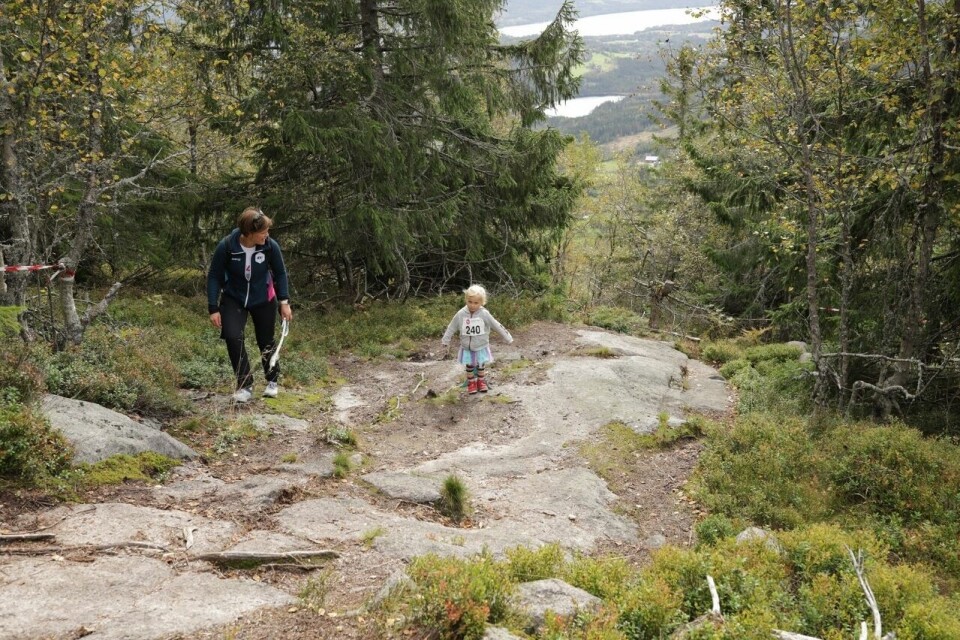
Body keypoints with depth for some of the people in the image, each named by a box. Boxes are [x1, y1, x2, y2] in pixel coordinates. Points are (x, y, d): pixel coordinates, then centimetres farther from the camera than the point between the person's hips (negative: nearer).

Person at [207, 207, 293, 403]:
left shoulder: (270, 246, -22)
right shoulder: (226, 247, -25)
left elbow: (280, 273, -4)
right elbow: (214, 277, -13)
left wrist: (284, 301, -9)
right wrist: (214, 309, -14)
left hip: (264, 300, 1)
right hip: (234, 299, -1)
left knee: (266, 342, 10)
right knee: (233, 337, -20)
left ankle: (272, 381, 37)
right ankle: (245, 385, -4)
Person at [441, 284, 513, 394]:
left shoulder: (484, 314, -17)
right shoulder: (460, 314, -13)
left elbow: (497, 326, -10)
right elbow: (451, 328, 0)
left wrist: (508, 338, -5)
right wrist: (445, 340, 8)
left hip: (481, 347, -1)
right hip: (467, 348, 1)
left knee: (480, 366, 12)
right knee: (469, 366, 10)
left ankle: (481, 382, 31)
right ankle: (471, 383, 27)